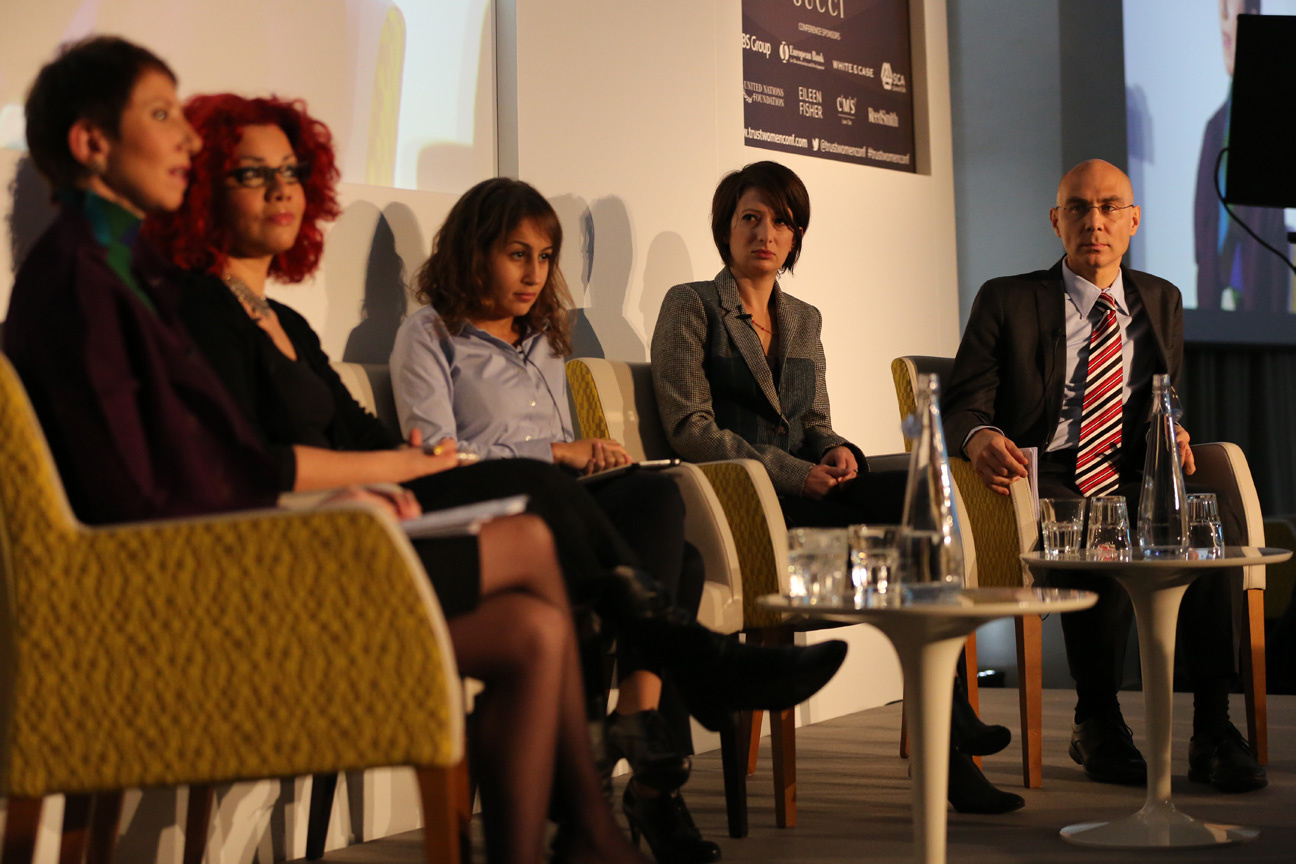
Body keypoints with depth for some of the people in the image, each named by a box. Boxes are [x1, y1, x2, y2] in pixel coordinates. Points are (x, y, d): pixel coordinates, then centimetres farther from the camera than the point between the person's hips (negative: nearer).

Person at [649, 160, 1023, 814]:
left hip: (803, 492, 6)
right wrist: (795, 473, -15)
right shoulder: (690, 307, 3)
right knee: (915, 511, -28)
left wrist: (838, 452, -4)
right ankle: (949, 727, -27)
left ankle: (945, 741, -30)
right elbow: (689, 428, -7)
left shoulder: (803, 320, 22)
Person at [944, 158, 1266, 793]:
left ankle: (1213, 729, -24)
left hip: (1133, 485, 3)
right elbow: (963, 405, 1)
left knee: (1219, 523, -30)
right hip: (1044, 482, -3)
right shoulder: (1006, 301, 7)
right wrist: (979, 438, -25)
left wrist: (1170, 434, -2)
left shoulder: (1160, 301, 20)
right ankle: (1096, 726, -16)